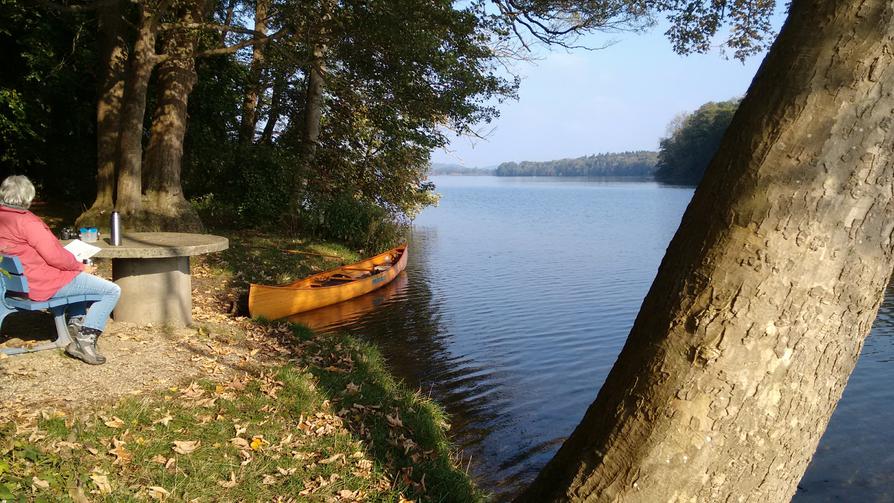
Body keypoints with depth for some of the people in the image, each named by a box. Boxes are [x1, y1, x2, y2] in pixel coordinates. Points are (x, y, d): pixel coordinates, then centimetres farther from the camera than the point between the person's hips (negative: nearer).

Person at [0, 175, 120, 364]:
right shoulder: (26, 221, -19)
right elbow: (55, 256, -22)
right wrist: (81, 266, -5)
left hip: (23, 281, 10)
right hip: (45, 284, -10)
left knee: (81, 278, 35)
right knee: (112, 291, -11)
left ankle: (75, 327, 24)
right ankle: (85, 342, -10)